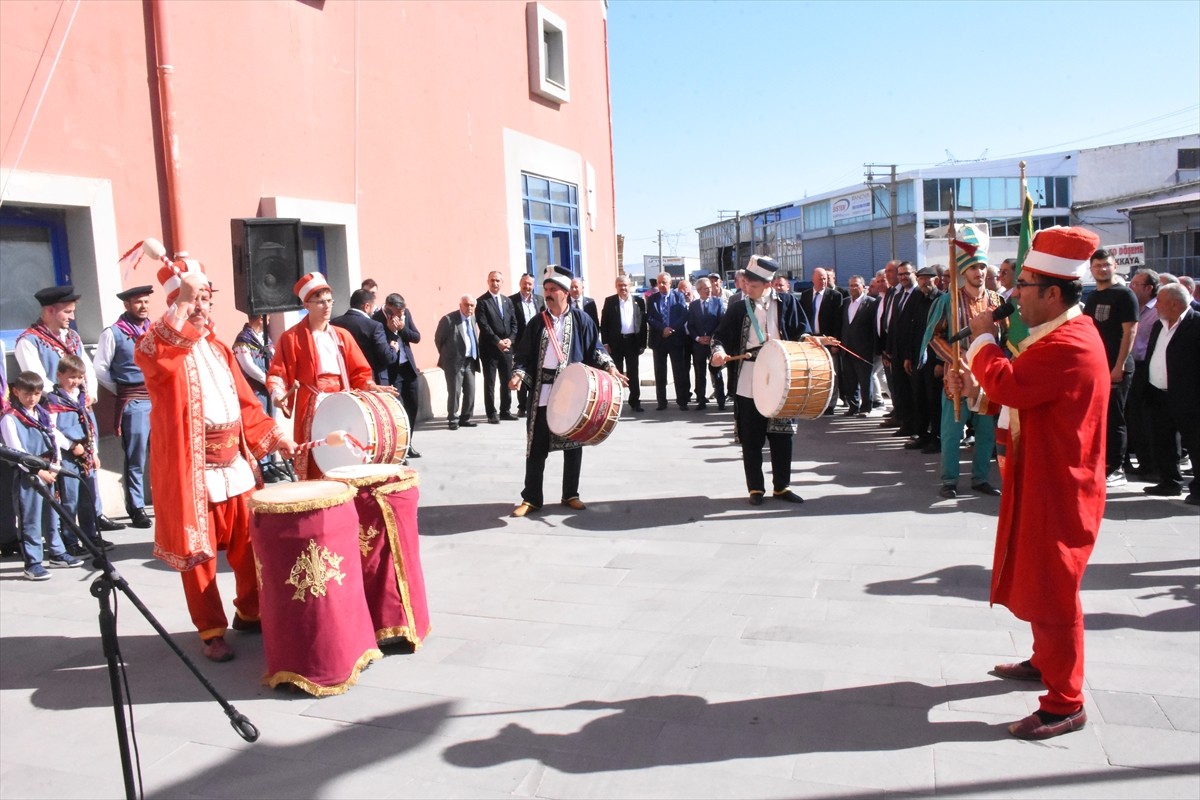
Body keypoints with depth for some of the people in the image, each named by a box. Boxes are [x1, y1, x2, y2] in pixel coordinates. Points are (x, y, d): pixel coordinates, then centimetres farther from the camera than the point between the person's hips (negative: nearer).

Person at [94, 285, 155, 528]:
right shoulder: (114, 333, -3)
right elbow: (100, 369, 0)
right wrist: (121, 390, 3)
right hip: (134, 402, -4)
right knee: (135, 458, 1)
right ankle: (136, 508, 10)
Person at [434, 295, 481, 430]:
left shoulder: (473, 318, 8)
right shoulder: (449, 319, -11)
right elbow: (438, 339, -3)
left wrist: (476, 357, 12)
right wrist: (447, 355, 5)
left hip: (470, 361, 6)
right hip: (454, 362, -6)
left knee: (470, 392, 8)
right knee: (454, 392, -3)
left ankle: (465, 418, 19)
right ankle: (453, 420, 8)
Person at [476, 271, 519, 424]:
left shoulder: (508, 301, 15)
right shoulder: (482, 301, -4)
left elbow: (514, 323, 11)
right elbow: (484, 325, -12)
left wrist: (510, 339, -6)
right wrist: (498, 342, -16)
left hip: (507, 347, 5)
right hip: (489, 348, -5)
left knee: (507, 381, 9)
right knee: (490, 382, 0)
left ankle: (505, 411, 20)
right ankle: (491, 414, 6)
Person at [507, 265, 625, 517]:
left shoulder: (581, 319, 1)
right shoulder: (537, 322, 6)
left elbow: (594, 349, 3)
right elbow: (524, 354, 6)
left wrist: (610, 367, -13)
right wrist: (518, 374, -11)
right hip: (542, 392, 1)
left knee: (572, 444, 8)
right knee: (537, 446, 3)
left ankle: (571, 495, 20)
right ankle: (531, 497, 13)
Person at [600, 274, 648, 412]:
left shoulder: (639, 301, 4)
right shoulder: (609, 301, 1)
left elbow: (643, 322, 5)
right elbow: (604, 323, 1)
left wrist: (643, 343, -1)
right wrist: (605, 342, -6)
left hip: (632, 341, 1)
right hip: (615, 341, -1)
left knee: (633, 373, 6)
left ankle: (635, 402, 13)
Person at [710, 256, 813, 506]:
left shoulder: (788, 302, 4)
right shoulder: (738, 308, 3)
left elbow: (802, 332, 5)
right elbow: (721, 336, 1)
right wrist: (719, 351, -19)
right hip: (749, 384, 0)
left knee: (782, 435, 7)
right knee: (751, 438, 5)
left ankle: (781, 486, 19)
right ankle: (755, 488, 16)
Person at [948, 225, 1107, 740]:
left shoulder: (1068, 345, -25)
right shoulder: (1061, 334, 11)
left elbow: (1007, 386, -31)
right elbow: (1019, 391, 14)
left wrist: (982, 338, -16)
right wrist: (972, 385, 0)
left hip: (1058, 490, -11)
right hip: (1043, 480, 11)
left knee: (1052, 591, -1)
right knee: (1035, 579, 23)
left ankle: (1065, 704, 11)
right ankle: (1045, 662, 40)